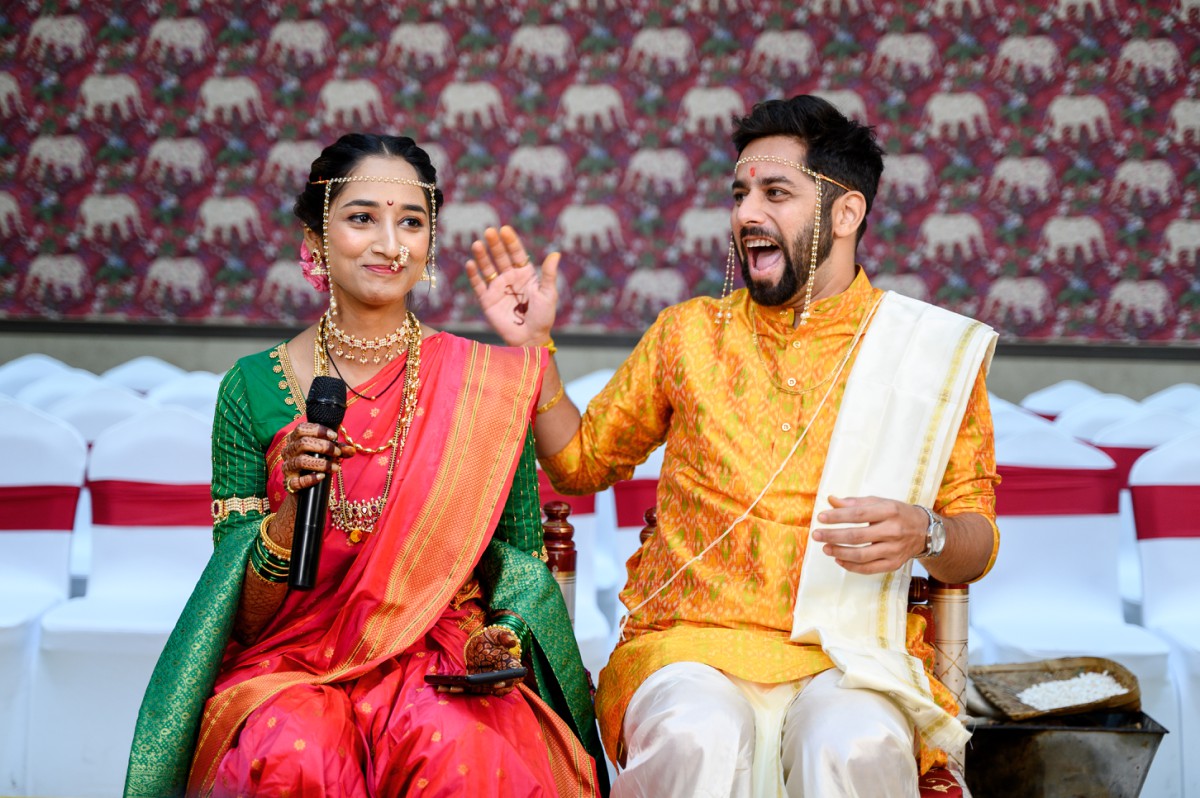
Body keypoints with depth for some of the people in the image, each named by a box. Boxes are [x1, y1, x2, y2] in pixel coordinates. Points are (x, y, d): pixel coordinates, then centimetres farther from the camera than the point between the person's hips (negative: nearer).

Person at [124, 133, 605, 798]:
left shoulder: (485, 383, 1)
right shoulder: (253, 388, 1)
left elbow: (520, 557, 10)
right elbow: (244, 618, 0)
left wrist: (499, 639, -12)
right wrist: (294, 508, -19)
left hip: (442, 665, 0)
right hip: (292, 669, 0)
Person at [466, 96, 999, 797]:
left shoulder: (934, 351, 8)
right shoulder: (688, 333, 13)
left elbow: (978, 541, 11)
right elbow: (581, 463, 22)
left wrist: (925, 533, -12)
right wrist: (533, 345, 9)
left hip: (851, 656, -1)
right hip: (690, 645, 1)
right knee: (695, 738, -34)